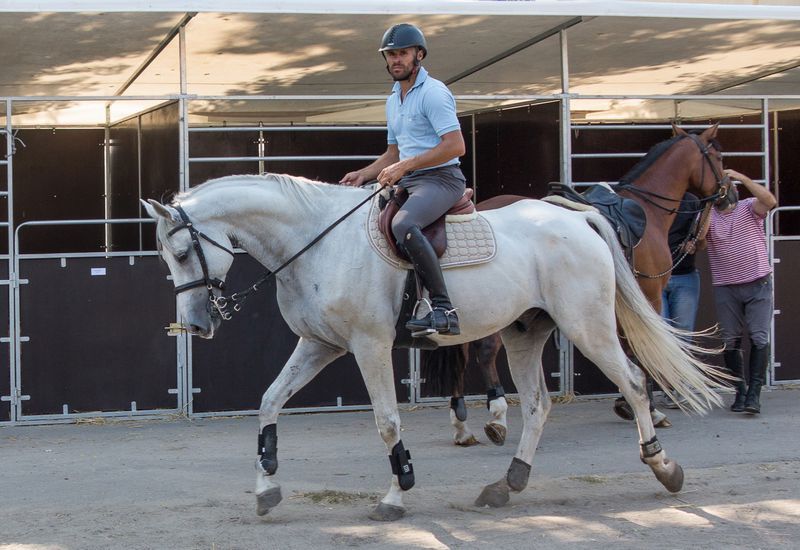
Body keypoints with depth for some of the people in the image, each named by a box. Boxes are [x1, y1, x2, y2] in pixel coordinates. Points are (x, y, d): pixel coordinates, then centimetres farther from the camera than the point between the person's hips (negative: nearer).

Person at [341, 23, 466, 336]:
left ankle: (443, 309, -39)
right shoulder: (393, 101, 19)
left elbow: (456, 146, -19)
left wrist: (404, 166, -20)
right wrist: (363, 175, 9)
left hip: (440, 179, -10)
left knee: (403, 225, -37)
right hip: (406, 182, 10)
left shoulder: (433, 93, -10)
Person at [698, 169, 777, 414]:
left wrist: (742, 178, -25)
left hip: (758, 284, -2)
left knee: (759, 338, -9)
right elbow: (700, 243, -14)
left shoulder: (750, 208, 0)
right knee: (731, 341, 5)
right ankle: (740, 392, 15)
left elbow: (770, 201, -21)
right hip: (725, 288, 2)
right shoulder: (707, 216, 3)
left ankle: (754, 394, -10)